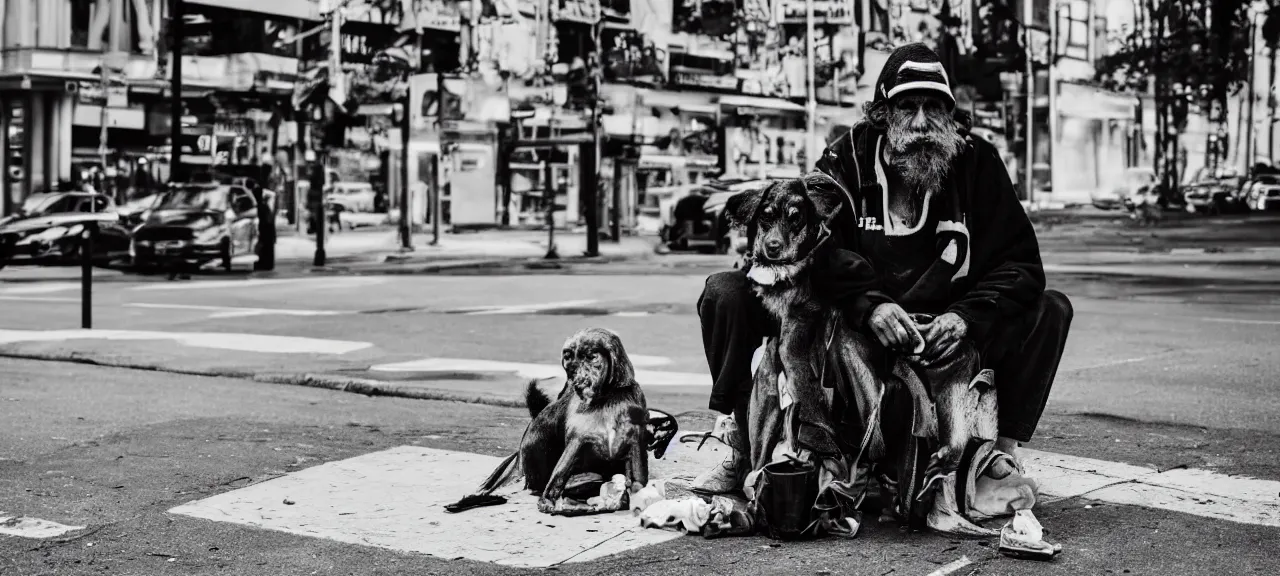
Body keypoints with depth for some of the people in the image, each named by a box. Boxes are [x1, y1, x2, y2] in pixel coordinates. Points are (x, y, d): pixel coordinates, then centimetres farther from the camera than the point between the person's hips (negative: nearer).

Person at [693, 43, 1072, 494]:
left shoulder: (977, 163, -1)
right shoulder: (847, 159, -5)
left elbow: (1020, 262, -5)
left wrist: (967, 316, -24)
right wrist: (868, 304, -35)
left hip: (943, 335, 1)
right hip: (849, 330, -1)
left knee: (1050, 310, -16)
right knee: (726, 293, -18)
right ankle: (742, 451, -7)